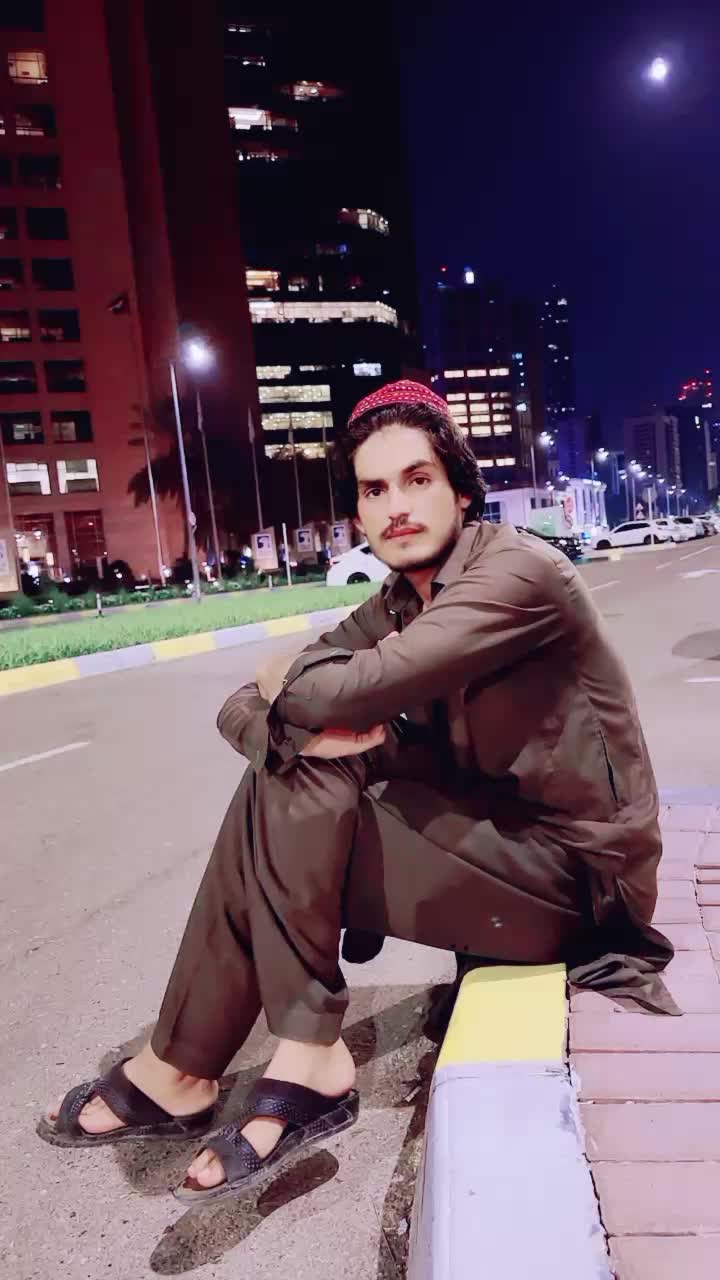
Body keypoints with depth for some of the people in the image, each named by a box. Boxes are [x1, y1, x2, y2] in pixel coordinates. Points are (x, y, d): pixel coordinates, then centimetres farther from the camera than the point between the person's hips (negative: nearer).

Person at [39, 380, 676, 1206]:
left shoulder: (519, 573, -19)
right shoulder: (393, 608, 5)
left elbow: (351, 692, -32)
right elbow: (242, 711, 1)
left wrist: (288, 683, -9)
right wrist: (301, 728, -22)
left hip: (567, 873, -7)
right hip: (486, 835, 8)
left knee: (288, 807, -19)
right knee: (279, 779, -6)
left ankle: (179, 1075, 0)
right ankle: (302, 1066, -1)